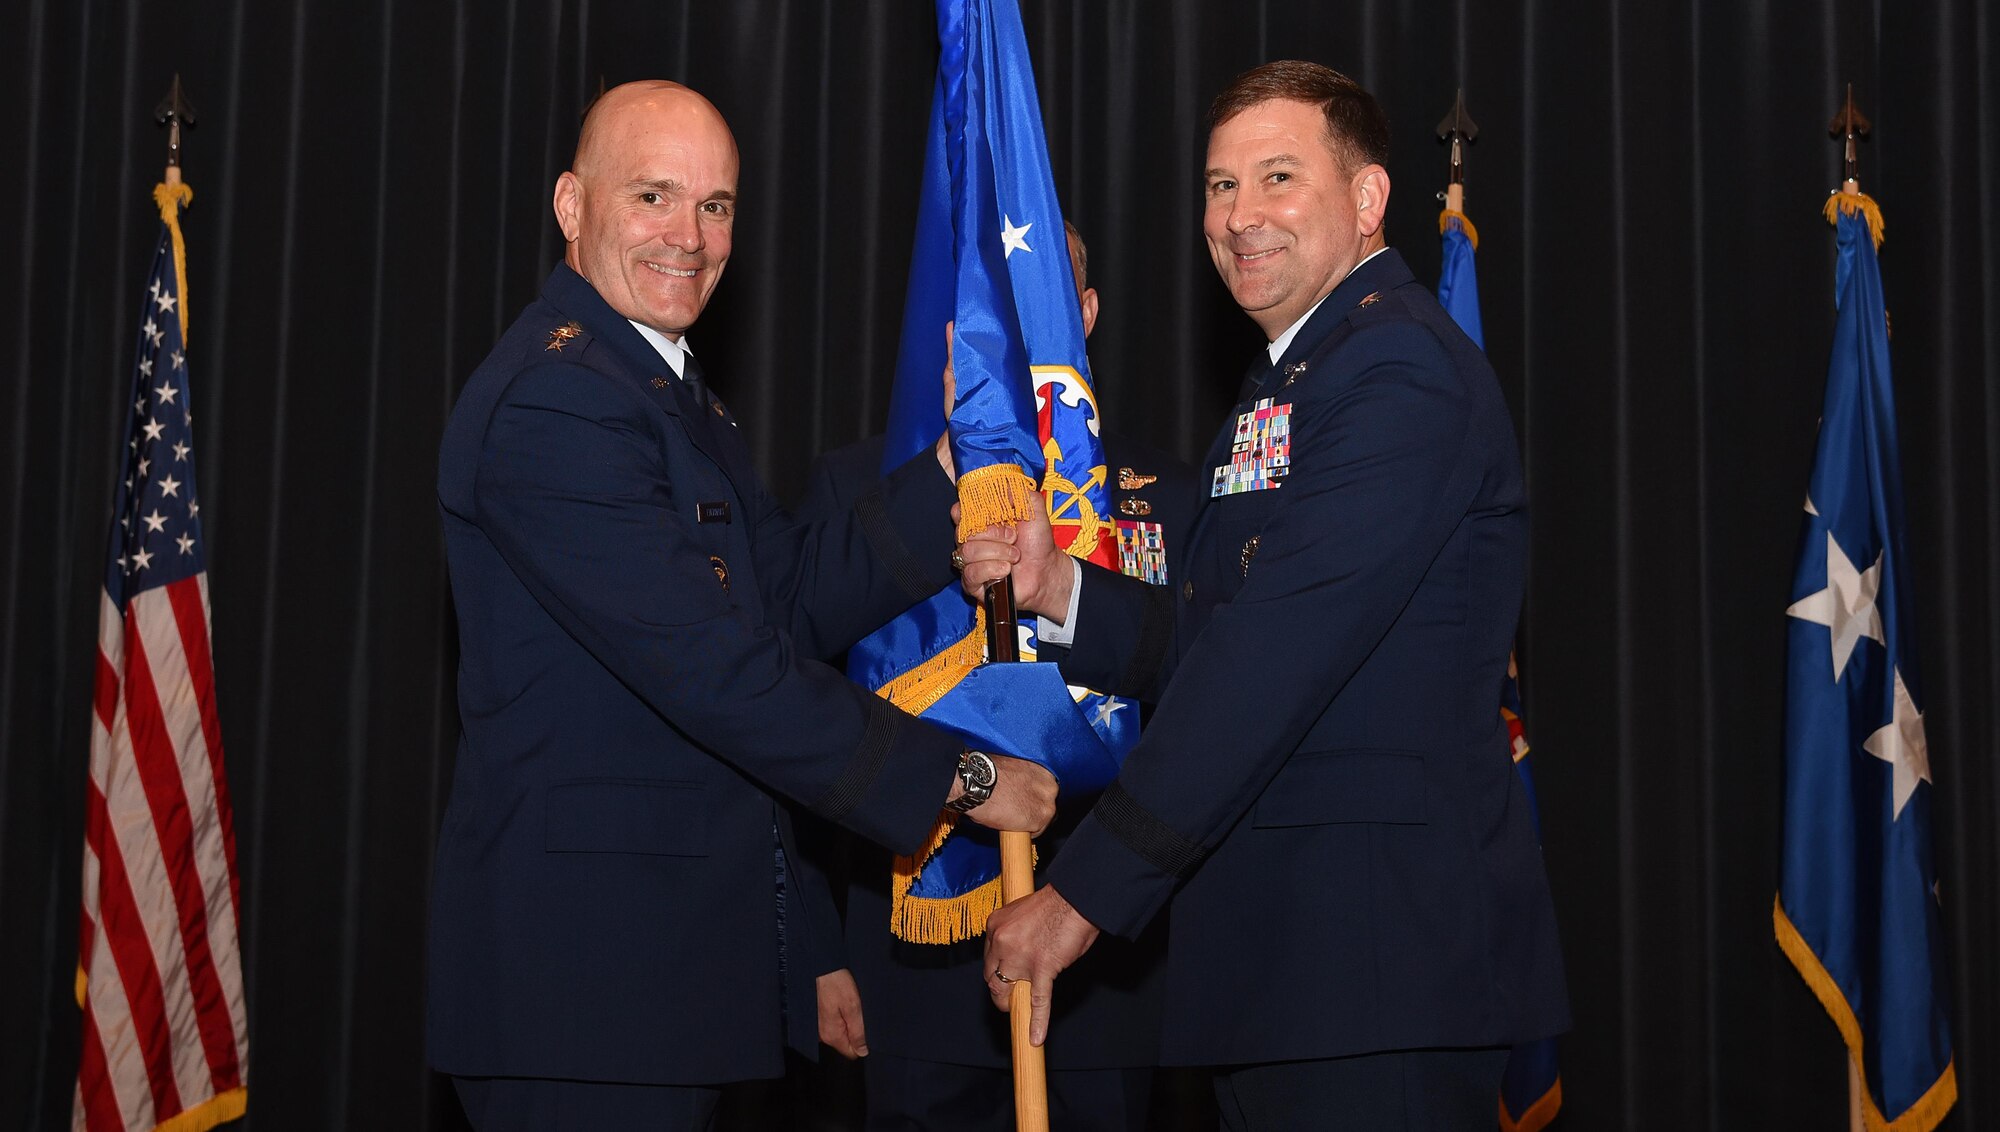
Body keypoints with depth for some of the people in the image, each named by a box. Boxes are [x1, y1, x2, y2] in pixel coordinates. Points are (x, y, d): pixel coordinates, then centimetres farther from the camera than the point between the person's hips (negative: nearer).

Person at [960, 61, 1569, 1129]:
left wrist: (1084, 892, -20)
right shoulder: (1286, 380, 21)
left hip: (1382, 943, -10)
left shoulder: (1400, 368, -13)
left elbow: (1275, 657, -21)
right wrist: (1060, 589, 1)